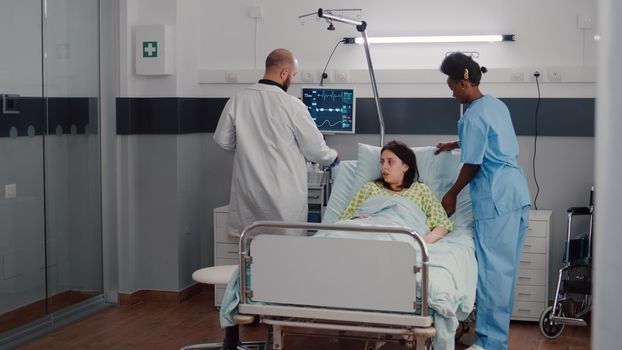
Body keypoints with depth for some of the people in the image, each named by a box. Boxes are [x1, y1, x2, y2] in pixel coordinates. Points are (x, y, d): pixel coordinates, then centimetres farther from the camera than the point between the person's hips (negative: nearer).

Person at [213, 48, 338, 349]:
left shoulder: (238, 100, 0)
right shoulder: (291, 105, -10)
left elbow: (223, 140, 7)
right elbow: (314, 148, -3)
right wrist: (333, 158, 17)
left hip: (249, 195, 4)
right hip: (283, 199, -4)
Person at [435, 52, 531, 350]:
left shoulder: (473, 116, -11)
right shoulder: (497, 105, 16)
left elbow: (472, 165, -8)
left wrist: (451, 195, 5)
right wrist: (454, 144, 42)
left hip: (496, 201, -9)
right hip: (518, 195, 9)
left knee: (492, 269, -7)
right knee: (506, 268, 13)